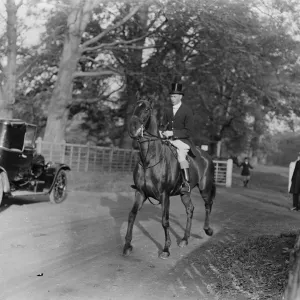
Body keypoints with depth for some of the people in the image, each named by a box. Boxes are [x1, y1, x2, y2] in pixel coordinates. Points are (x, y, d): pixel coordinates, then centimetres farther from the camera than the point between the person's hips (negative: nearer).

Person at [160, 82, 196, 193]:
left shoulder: (187, 111, -5)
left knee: (180, 155, -34)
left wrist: (173, 133, -21)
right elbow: (164, 125, 24)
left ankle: (186, 184, -29)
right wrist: (162, 132, -1)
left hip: (183, 140, -6)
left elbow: (188, 131, -10)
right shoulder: (168, 111, 13)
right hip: (169, 140, 6)